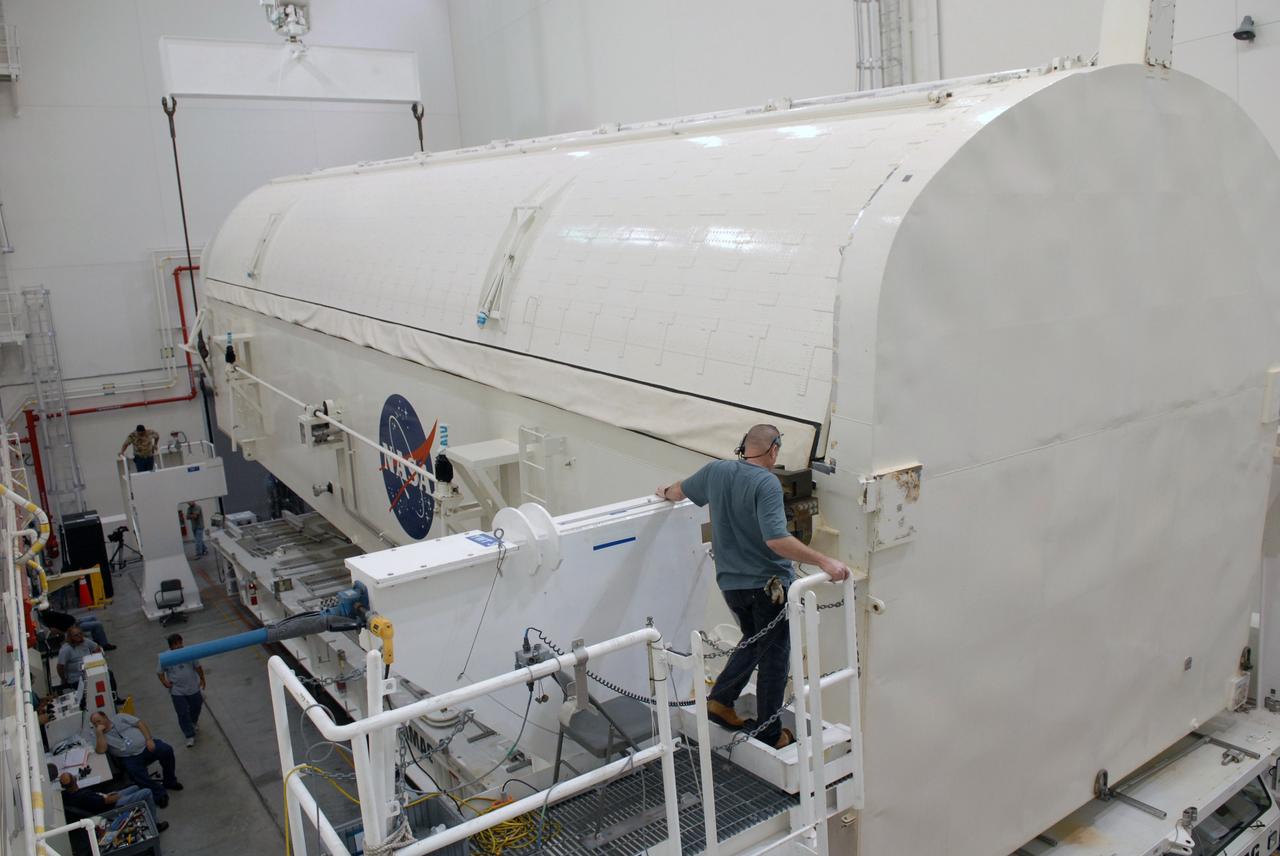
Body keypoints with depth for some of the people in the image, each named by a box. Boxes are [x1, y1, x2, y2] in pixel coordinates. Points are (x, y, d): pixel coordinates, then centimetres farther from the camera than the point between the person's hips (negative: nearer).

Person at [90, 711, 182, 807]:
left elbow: (140, 724, 5)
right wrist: (99, 731, -13)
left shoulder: (120, 718, 10)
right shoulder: (98, 736, 7)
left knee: (166, 750, -23)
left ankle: (170, 782, -2)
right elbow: (101, 750, -14)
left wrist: (149, 739, -8)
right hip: (130, 758, -1)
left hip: (146, 746, 1)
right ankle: (160, 794, -17)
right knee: (136, 773, -32)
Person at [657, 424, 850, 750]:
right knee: (774, 656, 8)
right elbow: (776, 539, -31)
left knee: (754, 642, 27)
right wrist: (824, 561, -29)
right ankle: (769, 735, 15)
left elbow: (678, 491, 19)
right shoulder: (767, 483, -20)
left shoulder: (715, 471, 0)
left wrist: (665, 493, 42)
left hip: (730, 583, 6)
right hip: (767, 584, -6)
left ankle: (720, 700, 21)